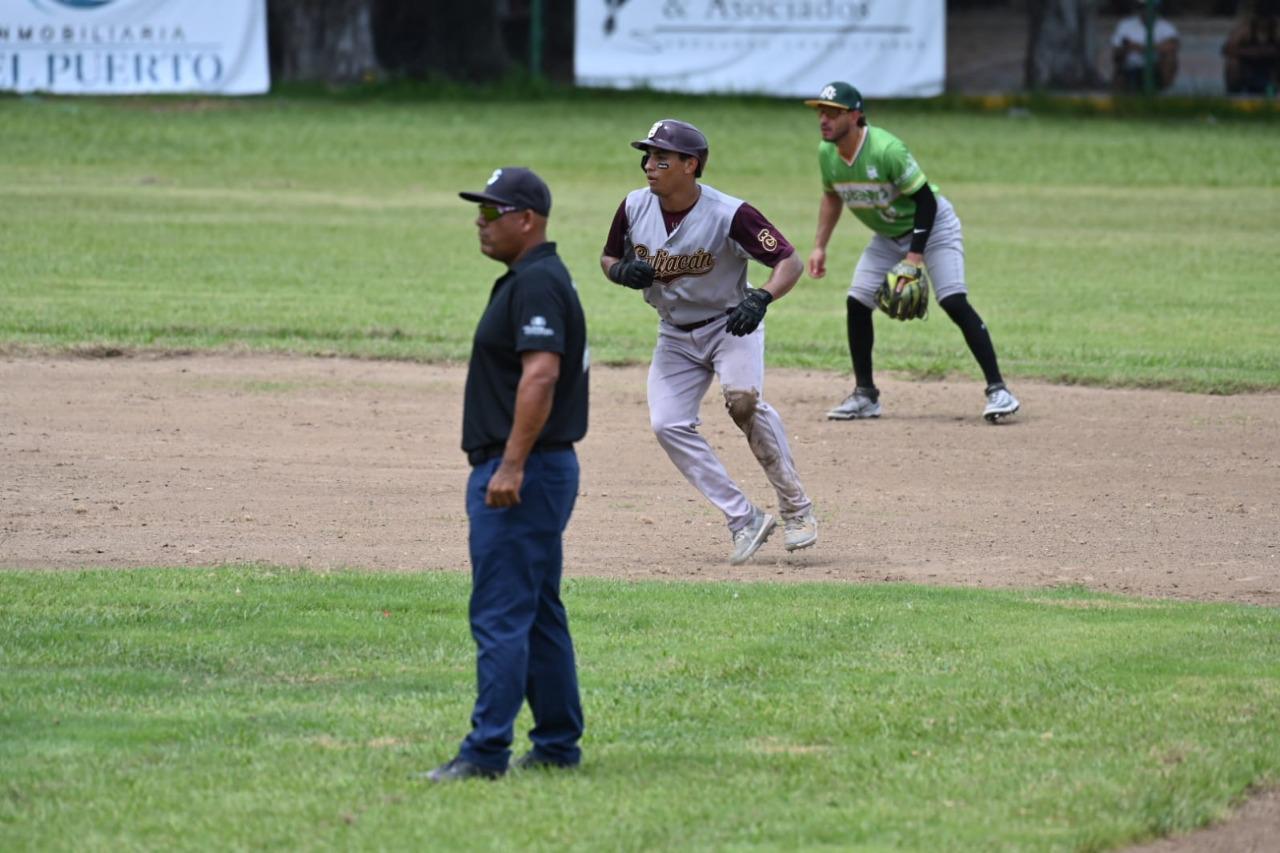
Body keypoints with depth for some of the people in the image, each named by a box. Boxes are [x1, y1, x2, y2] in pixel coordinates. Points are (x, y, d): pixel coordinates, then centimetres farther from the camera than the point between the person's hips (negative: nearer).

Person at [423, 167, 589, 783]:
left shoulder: (537, 283, -15)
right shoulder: (526, 280, 18)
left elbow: (541, 375, -26)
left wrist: (511, 466, -29)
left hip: (523, 471, -11)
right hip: (529, 471, 11)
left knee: (500, 615, -12)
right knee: (538, 614, 14)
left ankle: (486, 750, -14)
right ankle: (557, 745, 19)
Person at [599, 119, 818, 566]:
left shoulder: (729, 214, -24)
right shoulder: (635, 207, -8)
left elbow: (789, 261, -23)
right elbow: (608, 258, 8)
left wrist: (760, 298, -42)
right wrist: (623, 271, -17)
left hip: (730, 327, -5)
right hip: (676, 337, 5)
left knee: (743, 400, -29)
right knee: (668, 425, -11)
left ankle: (796, 508, -15)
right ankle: (745, 520, -5)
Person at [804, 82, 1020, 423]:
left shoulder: (885, 150, -32)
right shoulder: (827, 153, -10)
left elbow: (924, 199, -25)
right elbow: (832, 196, 11)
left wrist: (916, 254, -29)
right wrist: (820, 247, 6)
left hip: (933, 226, -7)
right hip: (888, 237, 7)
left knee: (954, 303, -19)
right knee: (857, 303, -2)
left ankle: (998, 390, -19)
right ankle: (865, 395, 11)